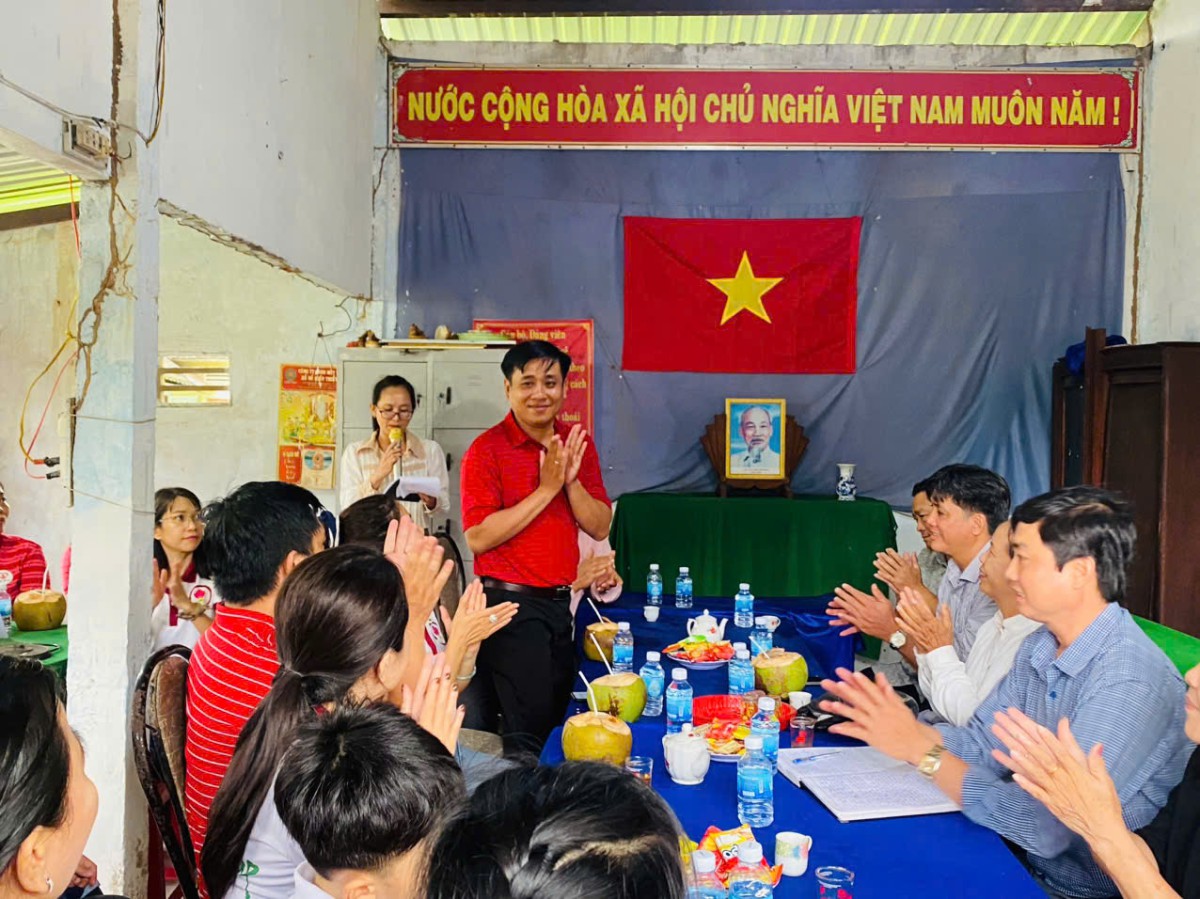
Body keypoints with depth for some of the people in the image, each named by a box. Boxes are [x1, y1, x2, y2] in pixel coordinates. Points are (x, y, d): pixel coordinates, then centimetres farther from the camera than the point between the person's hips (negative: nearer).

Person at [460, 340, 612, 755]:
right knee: (530, 728, -1)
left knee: (560, 719, 16)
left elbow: (600, 527, 4)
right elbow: (478, 537, -17)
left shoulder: (578, 445, 7)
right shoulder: (487, 450, -9)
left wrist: (571, 480, -13)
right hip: (509, 602, -6)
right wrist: (546, 489, -18)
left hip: (560, 602, 6)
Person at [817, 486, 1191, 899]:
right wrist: (906, 729, -14)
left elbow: (1047, 828, -30)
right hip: (1029, 864, 6)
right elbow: (981, 744, 4)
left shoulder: (1131, 682, -27)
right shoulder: (1038, 648, 1)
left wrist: (921, 750, -24)